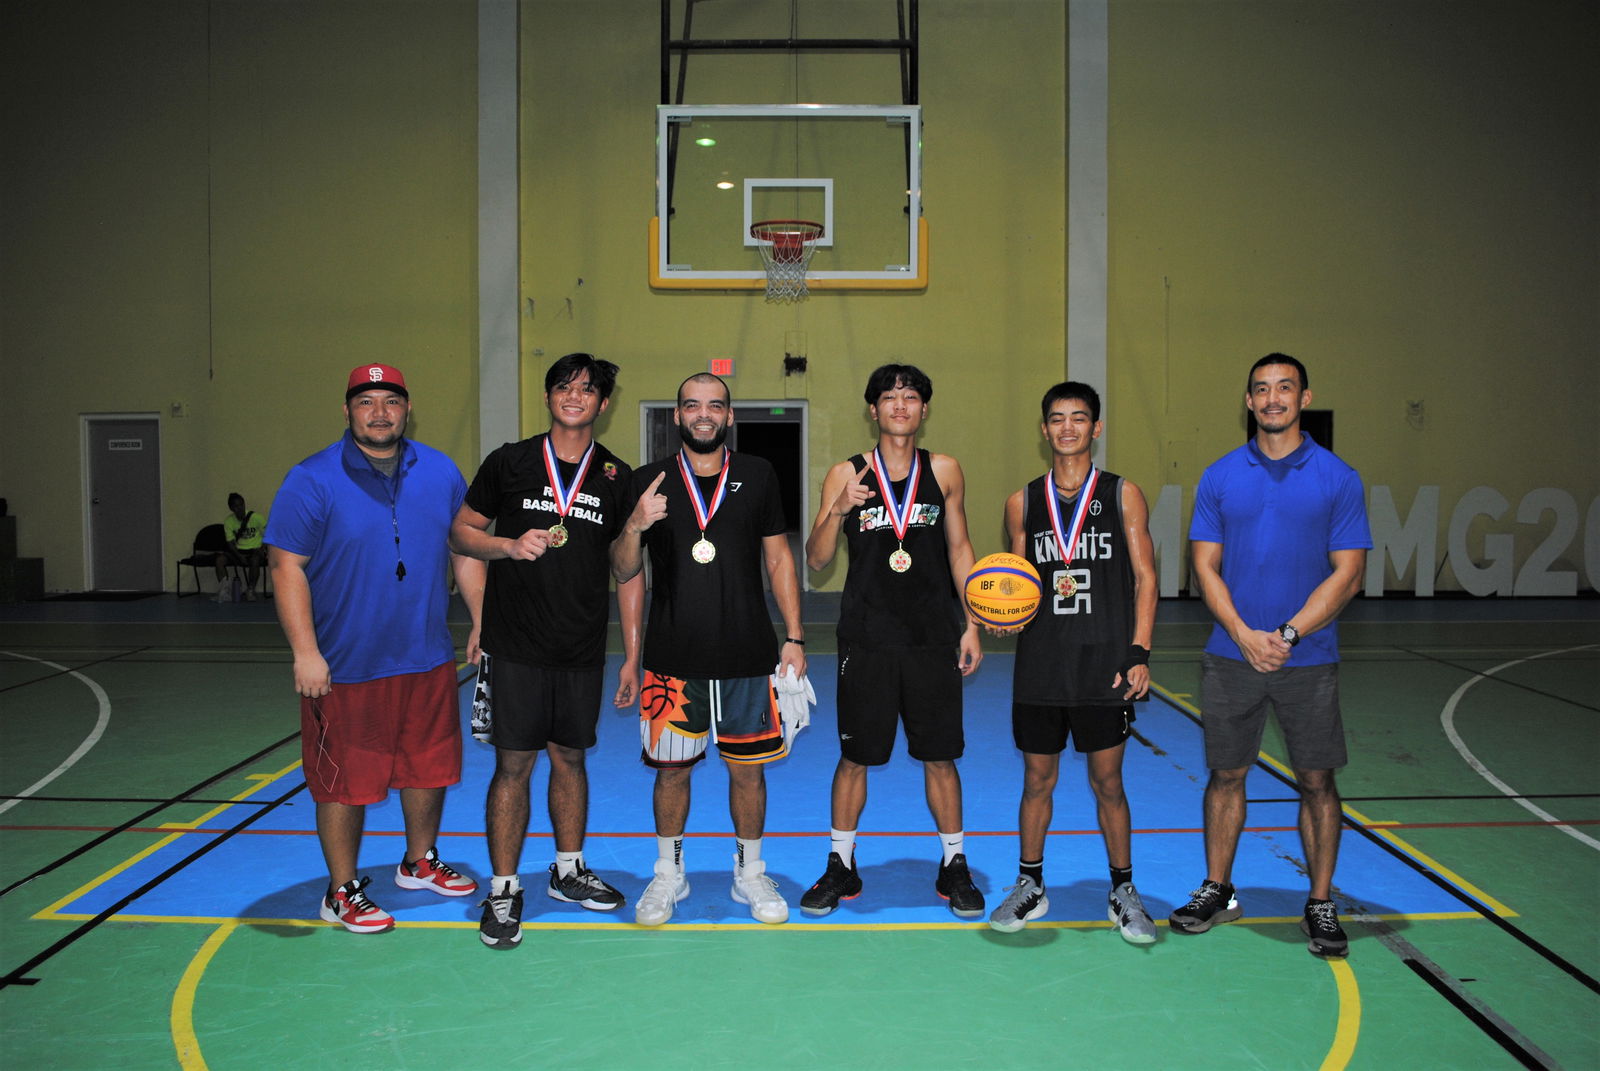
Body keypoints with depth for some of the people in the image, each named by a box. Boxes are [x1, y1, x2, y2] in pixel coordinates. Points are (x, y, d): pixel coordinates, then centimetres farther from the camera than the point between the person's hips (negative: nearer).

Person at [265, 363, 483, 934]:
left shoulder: (441, 472, 5)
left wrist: (482, 620, 7)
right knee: (344, 782, 4)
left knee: (429, 766, 17)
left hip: (428, 659, 5)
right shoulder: (312, 480, -10)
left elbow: (465, 551, 13)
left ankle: (420, 862, 39)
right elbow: (287, 567, -12)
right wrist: (305, 651, -19)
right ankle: (343, 892, 22)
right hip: (345, 667, -5)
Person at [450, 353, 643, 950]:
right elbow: (460, 532, 6)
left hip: (582, 651, 2)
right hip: (515, 646, -2)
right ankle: (503, 890, 13)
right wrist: (510, 545, -15)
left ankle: (568, 871, 30)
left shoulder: (617, 477, 4)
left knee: (570, 756, 13)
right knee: (514, 764, 0)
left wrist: (632, 656, 4)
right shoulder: (508, 463, 0)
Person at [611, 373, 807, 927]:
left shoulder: (758, 475, 5)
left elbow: (779, 559, 9)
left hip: (748, 654, 1)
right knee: (671, 768, 7)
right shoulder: (648, 481, 3)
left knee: (747, 767, 8)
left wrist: (794, 638, 3)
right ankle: (668, 875, 26)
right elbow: (623, 571, 2)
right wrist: (634, 527, -19)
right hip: (673, 657, 0)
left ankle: (750, 873, 26)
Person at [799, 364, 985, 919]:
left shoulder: (944, 471, 5)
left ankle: (954, 867, 23)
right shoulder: (846, 475, 1)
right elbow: (816, 559, -1)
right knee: (854, 757, 6)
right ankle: (840, 868, 22)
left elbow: (960, 549, 12)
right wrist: (838, 511, -19)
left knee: (940, 757, 7)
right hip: (866, 639, -1)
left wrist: (971, 625, 7)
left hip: (934, 639, 1)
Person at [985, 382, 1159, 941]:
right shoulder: (1023, 502, 7)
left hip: (1105, 665, -2)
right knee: (1038, 779, 10)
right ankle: (1030, 885, 25)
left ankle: (1123, 891, 22)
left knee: (1107, 780, 6)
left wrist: (1139, 653, -7)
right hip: (1039, 665, 2)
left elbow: (1144, 578, 2)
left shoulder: (1123, 495, 2)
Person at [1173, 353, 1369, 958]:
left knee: (1316, 780, 5)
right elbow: (1206, 568, 2)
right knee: (1226, 774, 10)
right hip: (1231, 655, 2)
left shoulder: (1337, 479, 0)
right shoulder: (1220, 477, 5)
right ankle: (1217, 891, 25)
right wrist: (1244, 634, -12)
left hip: (1308, 659, -1)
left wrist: (1288, 635, -14)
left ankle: (1321, 904, 19)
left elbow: (1347, 574, -4)